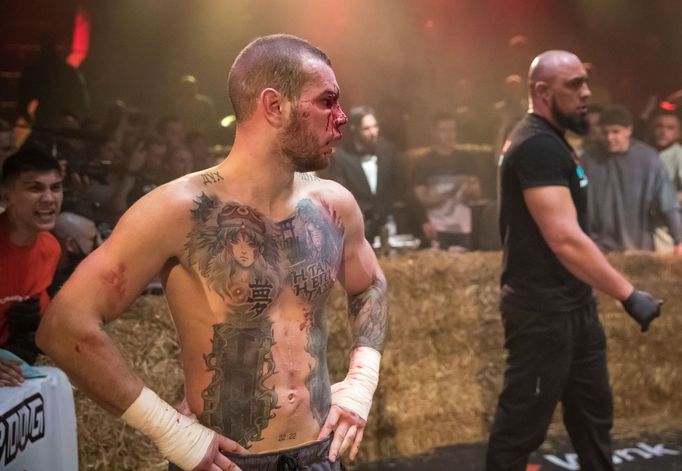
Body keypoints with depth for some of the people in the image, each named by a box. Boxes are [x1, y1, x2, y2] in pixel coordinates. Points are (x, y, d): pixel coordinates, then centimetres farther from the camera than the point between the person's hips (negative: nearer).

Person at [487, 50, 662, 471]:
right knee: (523, 422, 2)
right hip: (543, 309, -11)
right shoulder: (537, 146, -20)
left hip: (573, 303, 11)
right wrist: (629, 295, -27)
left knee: (594, 411, 21)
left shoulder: (549, 142, 13)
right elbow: (565, 239, -29)